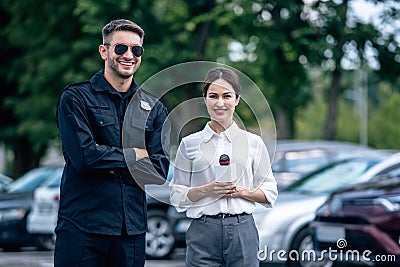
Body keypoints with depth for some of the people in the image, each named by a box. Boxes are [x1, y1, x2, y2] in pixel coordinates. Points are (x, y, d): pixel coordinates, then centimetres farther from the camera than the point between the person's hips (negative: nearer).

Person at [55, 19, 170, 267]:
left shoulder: (154, 108, 13)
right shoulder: (76, 98, 1)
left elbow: (161, 168, 1)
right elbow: (83, 155, -14)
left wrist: (109, 164, -9)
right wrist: (135, 155, -3)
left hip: (132, 228, 4)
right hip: (82, 225, -4)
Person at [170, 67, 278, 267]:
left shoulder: (253, 143, 7)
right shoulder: (189, 144, 5)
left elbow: (270, 193, 9)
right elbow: (177, 196, 5)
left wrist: (242, 191, -8)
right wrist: (206, 190, -11)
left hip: (242, 230, 1)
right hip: (203, 231, -1)